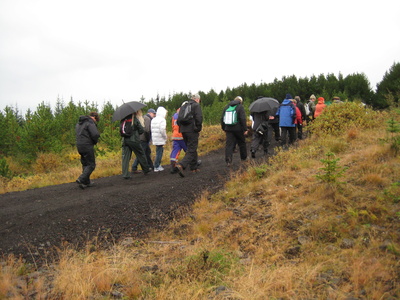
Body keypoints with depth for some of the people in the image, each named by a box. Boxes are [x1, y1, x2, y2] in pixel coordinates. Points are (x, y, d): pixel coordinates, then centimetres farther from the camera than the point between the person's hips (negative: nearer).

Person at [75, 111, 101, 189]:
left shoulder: (79, 123, 17)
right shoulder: (90, 123, -11)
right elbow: (95, 134, -22)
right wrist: (95, 141, -1)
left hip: (79, 146, 9)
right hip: (87, 146, -9)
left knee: (85, 164, 16)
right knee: (91, 165, -3)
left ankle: (86, 182, 20)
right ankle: (81, 179, -14)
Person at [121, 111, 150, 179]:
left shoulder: (124, 119, 2)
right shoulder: (135, 119, -10)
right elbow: (142, 130, -6)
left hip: (125, 140, 4)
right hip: (134, 140, -4)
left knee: (125, 157, 4)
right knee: (141, 155, 13)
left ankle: (125, 174, 1)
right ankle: (146, 170, 26)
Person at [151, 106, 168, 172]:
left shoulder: (153, 120, 13)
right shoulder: (162, 120, -11)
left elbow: (151, 129, 11)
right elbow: (162, 130, -21)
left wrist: (152, 138, 16)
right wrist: (165, 136, -7)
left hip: (155, 139, 8)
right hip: (160, 139, -8)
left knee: (160, 151, 18)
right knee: (159, 152, -2)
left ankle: (158, 165, 22)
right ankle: (156, 167, 1)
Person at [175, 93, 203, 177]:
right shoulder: (196, 105, -3)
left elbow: (178, 120, 17)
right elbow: (199, 118, -16)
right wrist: (198, 129, -6)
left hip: (183, 131, 7)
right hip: (192, 131, -7)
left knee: (191, 148, 19)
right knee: (191, 150, -7)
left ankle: (194, 167, 25)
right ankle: (181, 165, -26)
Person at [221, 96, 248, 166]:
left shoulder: (227, 107, 10)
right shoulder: (240, 107, -6)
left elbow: (222, 118, 13)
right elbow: (243, 119, -13)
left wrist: (224, 128, 20)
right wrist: (245, 129, -8)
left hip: (229, 129, 3)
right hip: (238, 129, -3)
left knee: (229, 144, 0)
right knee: (242, 143, 16)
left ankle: (228, 161, -12)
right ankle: (244, 157, 30)